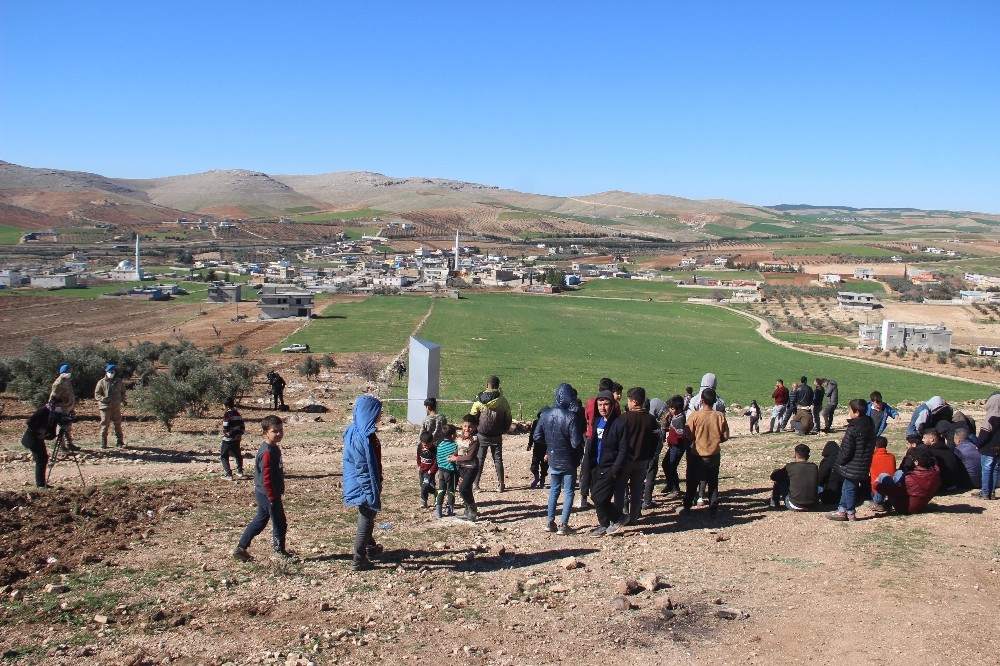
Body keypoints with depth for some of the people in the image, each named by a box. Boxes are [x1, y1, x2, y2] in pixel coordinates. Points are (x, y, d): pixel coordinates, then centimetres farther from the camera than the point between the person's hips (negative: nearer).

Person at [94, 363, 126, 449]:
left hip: (116, 407, 3)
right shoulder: (102, 382, -2)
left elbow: (123, 392, 21)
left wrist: (123, 400, 2)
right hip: (105, 407, -3)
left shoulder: (119, 382, 8)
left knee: (118, 425, 11)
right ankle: (103, 443, 5)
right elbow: (97, 394, -4)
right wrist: (104, 399, -22)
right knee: (105, 426, -2)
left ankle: (119, 442, 19)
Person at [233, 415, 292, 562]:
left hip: (262, 493, 10)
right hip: (268, 494, -10)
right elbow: (266, 478, -24)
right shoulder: (267, 452, -22)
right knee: (280, 522, 2)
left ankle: (240, 548, 24)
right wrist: (272, 498, -22)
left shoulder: (274, 448, 9)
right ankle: (279, 551, 17)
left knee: (260, 520, 18)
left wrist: (274, 496, 22)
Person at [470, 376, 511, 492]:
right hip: (497, 436, 1)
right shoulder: (503, 401, -3)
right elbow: (508, 419, 4)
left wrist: (475, 430, 11)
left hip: (482, 435, -1)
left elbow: (472, 417, -5)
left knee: (479, 459, 5)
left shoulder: (479, 400, -9)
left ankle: (475, 484, 3)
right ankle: (501, 484, 10)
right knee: (498, 459, 11)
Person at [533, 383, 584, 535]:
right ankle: (563, 525, 9)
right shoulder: (571, 417, -23)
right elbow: (576, 443, -24)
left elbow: (536, 437, -1)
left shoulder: (545, 414, -8)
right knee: (568, 492, 9)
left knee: (554, 490, 20)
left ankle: (550, 522, 23)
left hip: (553, 460, 4)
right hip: (568, 461, -4)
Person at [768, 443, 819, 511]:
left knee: (779, 480, 12)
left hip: (794, 506, -4)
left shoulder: (791, 466, -11)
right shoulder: (814, 467, 0)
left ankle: (774, 503, 26)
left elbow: (773, 476, 1)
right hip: (811, 505, 4)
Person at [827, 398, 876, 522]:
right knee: (846, 487, 17)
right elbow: (871, 446, 13)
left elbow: (846, 450, -20)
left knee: (849, 488, 6)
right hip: (864, 464, 8)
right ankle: (842, 510, 24)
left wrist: (840, 461, -5)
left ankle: (851, 513, 15)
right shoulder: (870, 425, 4)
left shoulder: (853, 430, -23)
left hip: (853, 466, -8)